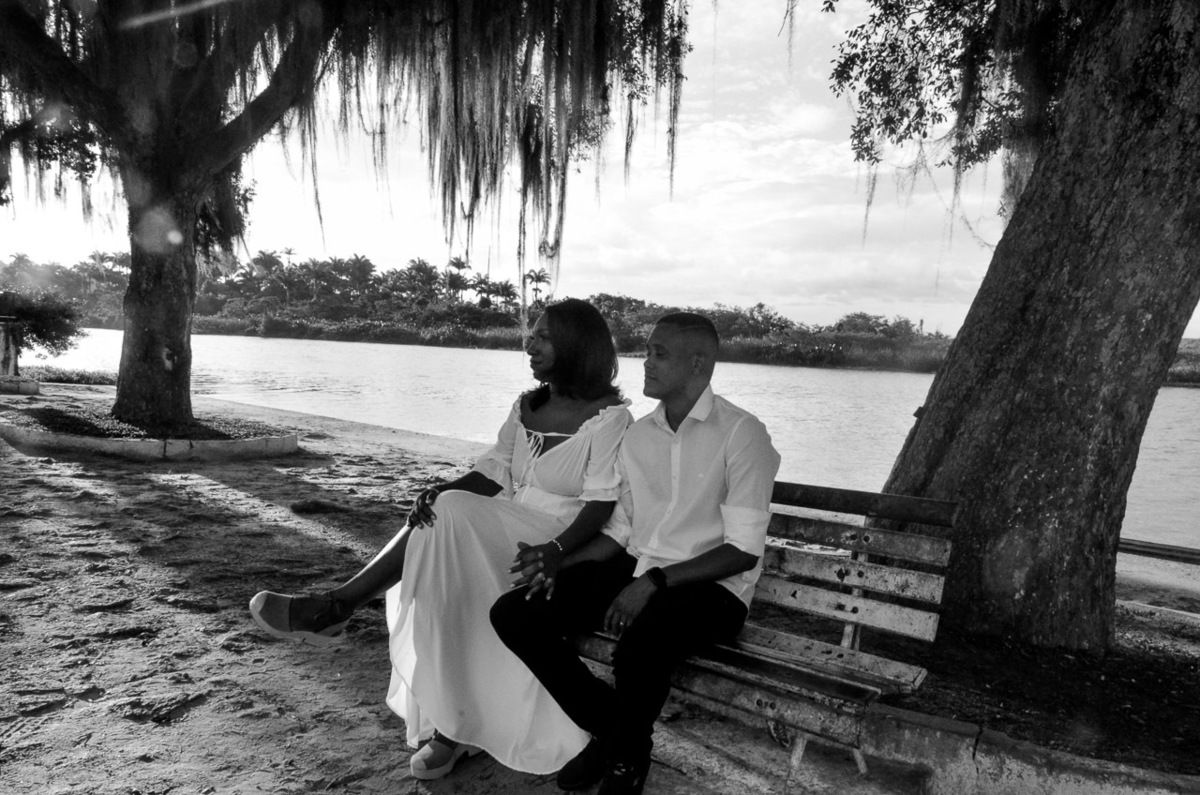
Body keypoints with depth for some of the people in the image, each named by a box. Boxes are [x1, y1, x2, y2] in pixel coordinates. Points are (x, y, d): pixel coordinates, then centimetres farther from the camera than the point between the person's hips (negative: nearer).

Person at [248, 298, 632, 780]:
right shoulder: (526, 407, 14)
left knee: (450, 517, -29)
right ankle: (449, 727, -16)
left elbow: (602, 504, -16)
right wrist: (443, 490, -12)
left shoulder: (609, 416, -9)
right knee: (438, 569, -23)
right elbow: (493, 472, 8)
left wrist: (555, 549, -33)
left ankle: (335, 608, -18)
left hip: (559, 542, -7)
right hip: (502, 535, 7)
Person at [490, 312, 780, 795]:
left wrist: (655, 581, -24)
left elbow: (743, 550, -14)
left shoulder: (741, 434, -10)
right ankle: (607, 726, 7)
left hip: (710, 587, -6)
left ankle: (628, 755, -1)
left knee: (639, 647, -37)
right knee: (512, 613, -12)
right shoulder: (638, 433, 9)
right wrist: (557, 563, -4)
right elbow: (620, 531, 12)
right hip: (636, 571, 6)